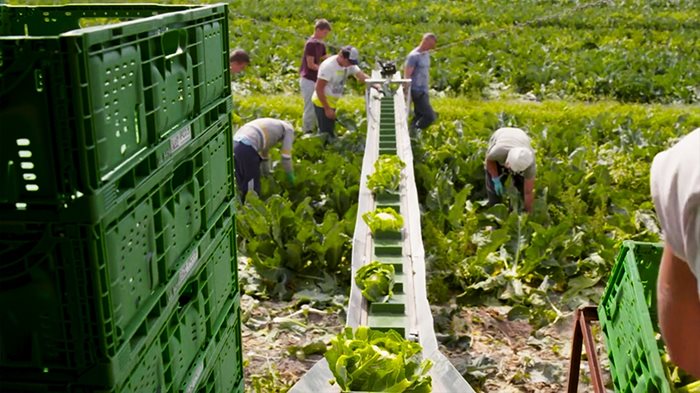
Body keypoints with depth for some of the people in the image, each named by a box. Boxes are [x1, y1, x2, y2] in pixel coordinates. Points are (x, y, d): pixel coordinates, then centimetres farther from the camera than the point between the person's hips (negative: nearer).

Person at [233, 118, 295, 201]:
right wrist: (290, 175, 23)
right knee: (252, 187, 1)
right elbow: (286, 156, 10)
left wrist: (267, 173, 48)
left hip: (235, 143, 9)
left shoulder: (274, 126, 36)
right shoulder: (288, 128, 13)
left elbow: (264, 154, 42)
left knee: (242, 184, 17)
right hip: (246, 147, -9)